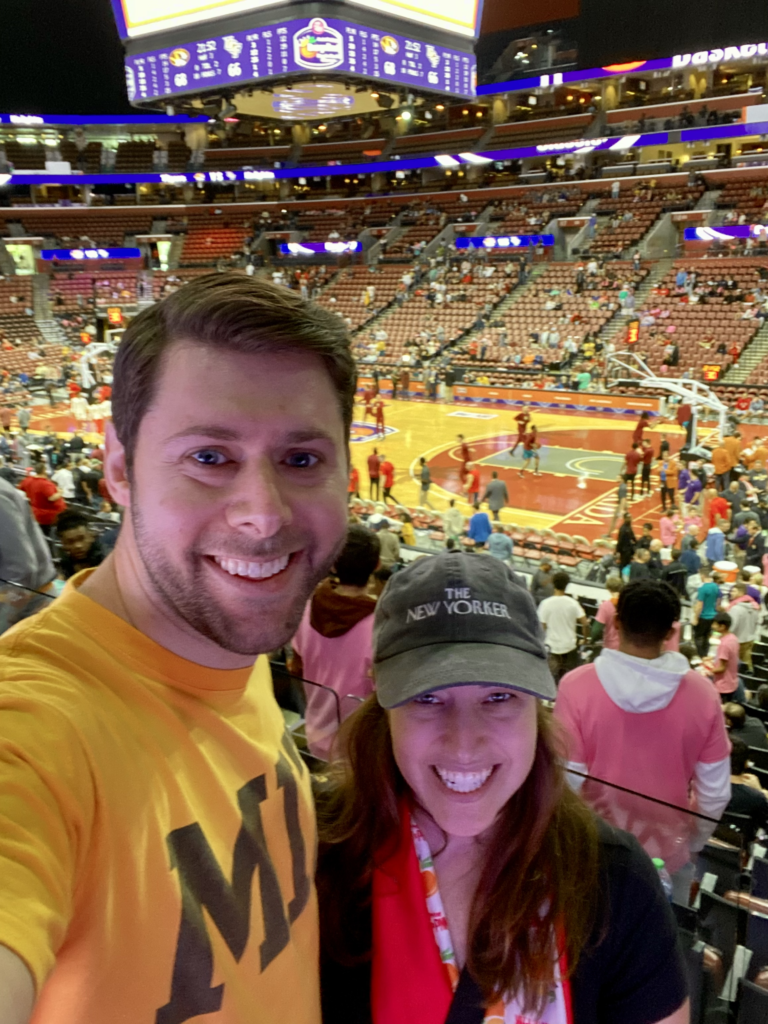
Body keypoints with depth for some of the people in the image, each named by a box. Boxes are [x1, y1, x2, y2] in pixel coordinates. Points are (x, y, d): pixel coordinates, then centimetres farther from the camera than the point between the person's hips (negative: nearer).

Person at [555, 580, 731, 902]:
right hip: (668, 855, 1)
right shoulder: (702, 693, -14)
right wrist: (692, 845, 13)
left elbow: (565, 781, -15)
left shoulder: (576, 686, -20)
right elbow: (715, 792, -5)